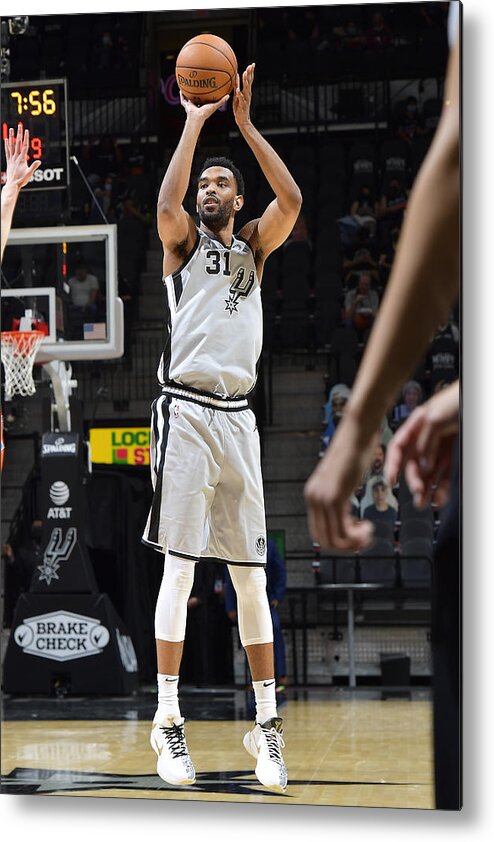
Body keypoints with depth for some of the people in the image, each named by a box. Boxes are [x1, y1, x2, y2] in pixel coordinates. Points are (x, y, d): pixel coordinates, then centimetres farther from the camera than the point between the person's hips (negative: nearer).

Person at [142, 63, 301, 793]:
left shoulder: (254, 246, 17)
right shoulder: (184, 240, 10)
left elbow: (292, 200, -2)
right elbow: (166, 204, -14)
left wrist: (245, 123, -2)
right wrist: (196, 122, -5)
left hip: (239, 417, 3)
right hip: (187, 412, -3)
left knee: (251, 573, 3)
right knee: (179, 566, -7)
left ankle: (266, 724, 7)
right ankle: (168, 722, -5)